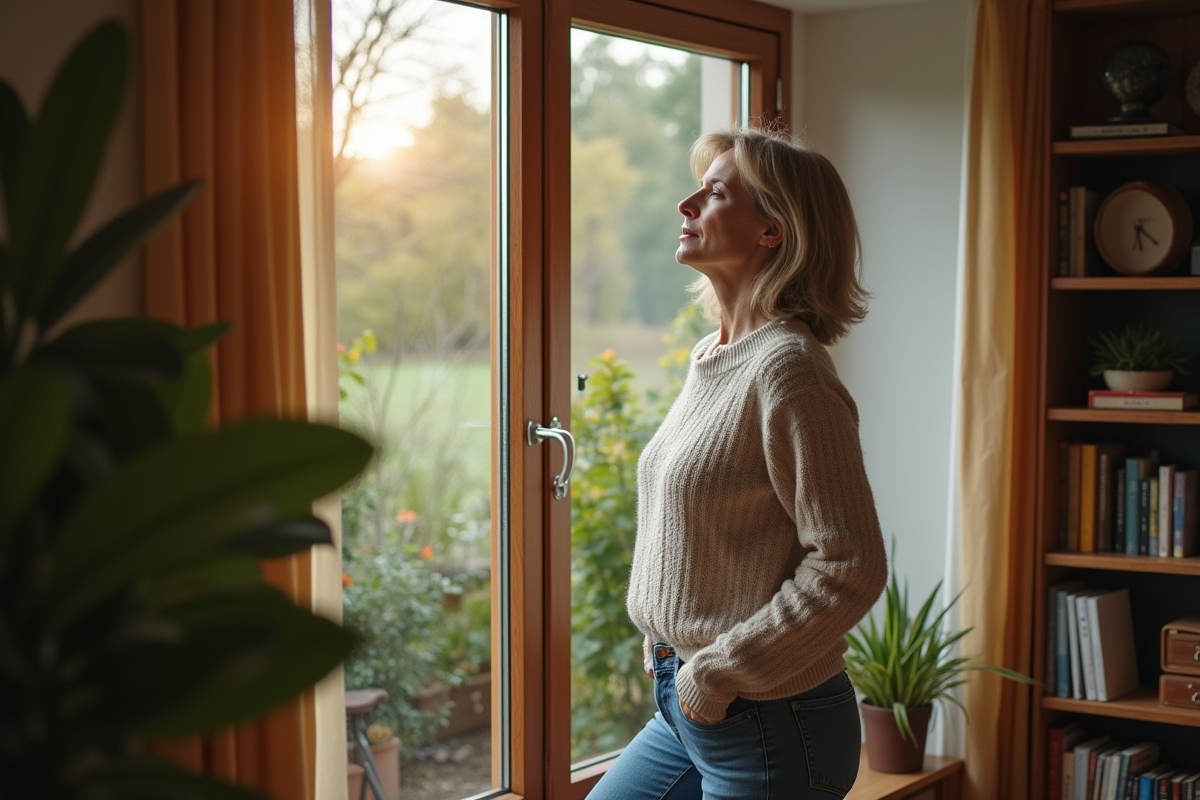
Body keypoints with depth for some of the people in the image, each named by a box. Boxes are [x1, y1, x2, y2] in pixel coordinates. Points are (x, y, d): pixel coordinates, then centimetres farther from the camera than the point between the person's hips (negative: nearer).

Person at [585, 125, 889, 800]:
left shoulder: (787, 368, -19)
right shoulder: (711, 356, 8)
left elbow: (851, 568, -22)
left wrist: (717, 674, -17)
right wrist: (670, 650, 10)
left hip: (770, 727, -8)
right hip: (686, 710, 8)